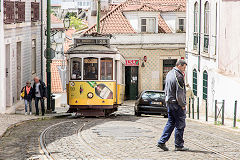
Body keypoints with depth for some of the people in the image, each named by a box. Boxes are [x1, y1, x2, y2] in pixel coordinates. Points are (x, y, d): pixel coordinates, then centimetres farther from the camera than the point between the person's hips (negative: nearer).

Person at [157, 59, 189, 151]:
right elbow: (179, 93, -19)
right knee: (180, 125, 0)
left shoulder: (169, 74, 13)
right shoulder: (179, 76, -17)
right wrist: (182, 105, -11)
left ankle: (162, 142, 9)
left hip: (169, 102, 9)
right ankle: (179, 145, 4)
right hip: (176, 104, -9)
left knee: (170, 123, 14)